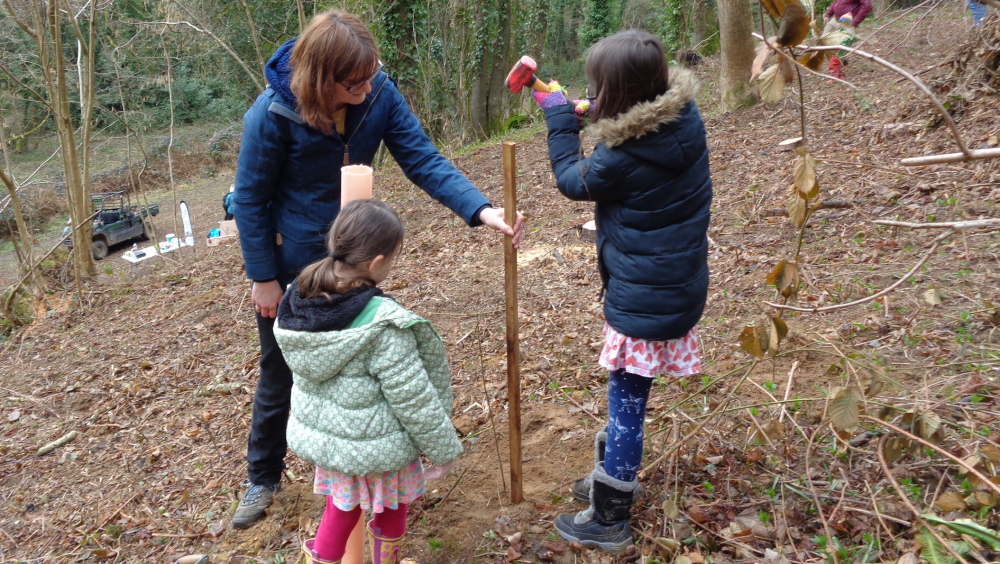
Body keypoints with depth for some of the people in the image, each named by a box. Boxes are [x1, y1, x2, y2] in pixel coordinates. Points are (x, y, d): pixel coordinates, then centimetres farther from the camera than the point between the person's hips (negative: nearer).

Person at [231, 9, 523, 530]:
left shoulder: (379, 94, -16)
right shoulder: (273, 113, -25)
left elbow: (424, 160, -17)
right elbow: (250, 198, -15)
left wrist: (481, 210, -31)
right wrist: (263, 278, -11)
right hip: (289, 267, -3)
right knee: (281, 375, 13)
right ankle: (263, 478, 36)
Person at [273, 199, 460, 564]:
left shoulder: (296, 303, -12)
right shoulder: (383, 327, -32)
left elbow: (306, 371, 3)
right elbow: (414, 400, -23)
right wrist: (445, 448, -8)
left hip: (320, 435, 5)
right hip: (375, 448, -5)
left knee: (343, 505, 28)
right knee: (391, 510, 23)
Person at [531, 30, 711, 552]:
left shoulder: (623, 157, -24)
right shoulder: (685, 118, -5)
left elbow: (573, 180, -4)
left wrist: (559, 116, 6)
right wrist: (575, 114, 6)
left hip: (644, 300, -8)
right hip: (678, 286, 8)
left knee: (625, 402, 5)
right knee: (625, 394, 24)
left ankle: (608, 519, 22)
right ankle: (614, 476, 44)